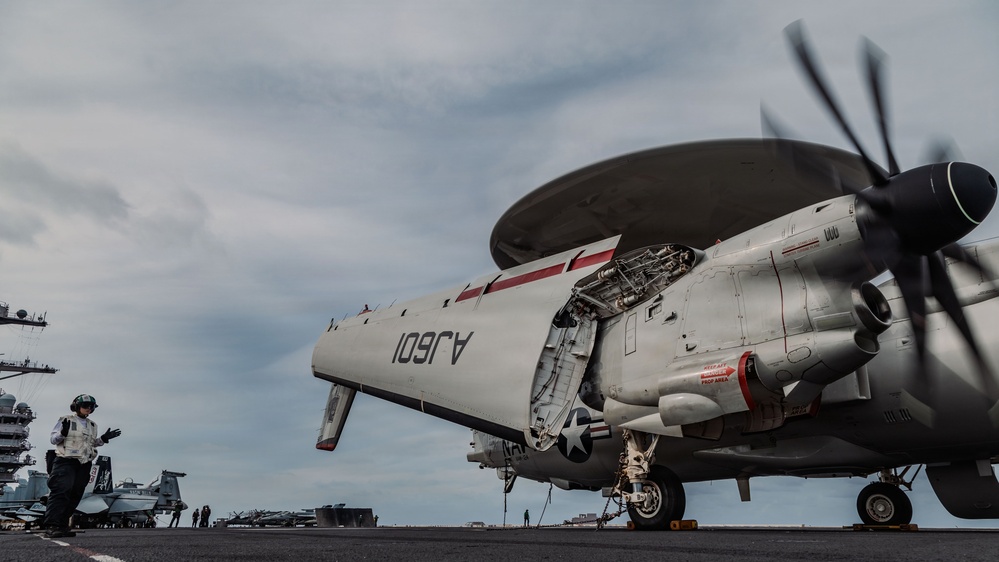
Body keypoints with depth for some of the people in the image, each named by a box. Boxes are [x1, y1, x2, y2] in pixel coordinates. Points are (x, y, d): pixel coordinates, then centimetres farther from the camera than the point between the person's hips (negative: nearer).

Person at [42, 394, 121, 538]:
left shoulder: (92, 425, 19)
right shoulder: (65, 420, 1)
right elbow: (53, 440, -2)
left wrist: (104, 439, 6)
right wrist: (63, 432, -21)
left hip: (84, 464, 6)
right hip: (66, 461, -6)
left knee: (75, 495, 3)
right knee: (61, 492, -18)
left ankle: (62, 525, 8)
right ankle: (51, 526, -19)